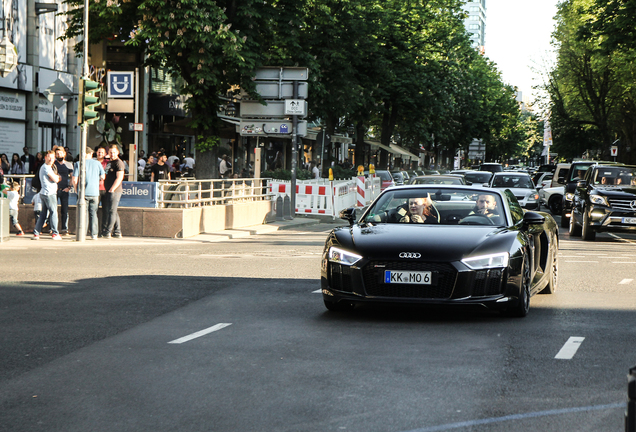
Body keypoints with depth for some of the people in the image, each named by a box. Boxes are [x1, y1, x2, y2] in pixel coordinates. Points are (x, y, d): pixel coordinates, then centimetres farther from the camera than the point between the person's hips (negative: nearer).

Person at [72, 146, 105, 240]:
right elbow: (103, 177, 12)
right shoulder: (97, 163, 4)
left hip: (83, 192, -2)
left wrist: (77, 190, 8)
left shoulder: (79, 164, -3)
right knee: (93, 213, 9)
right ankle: (94, 234, 8)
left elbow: (74, 180, -7)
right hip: (95, 192, 2)